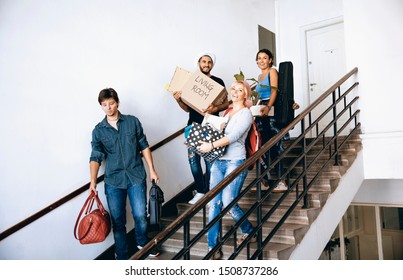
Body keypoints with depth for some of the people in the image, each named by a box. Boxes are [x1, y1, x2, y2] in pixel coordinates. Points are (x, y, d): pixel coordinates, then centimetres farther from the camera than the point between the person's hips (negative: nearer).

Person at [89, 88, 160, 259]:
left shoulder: (132, 122, 1)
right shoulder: (98, 130, 2)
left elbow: (144, 146, 6)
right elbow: (95, 157, -4)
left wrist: (152, 170, 4)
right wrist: (93, 181, -17)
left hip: (136, 176, 0)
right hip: (113, 181, 1)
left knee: (140, 215, 3)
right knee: (117, 220, 6)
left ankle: (143, 243, 33)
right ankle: (122, 256, 25)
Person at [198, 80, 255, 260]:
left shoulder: (245, 113, -4)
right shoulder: (227, 112, 18)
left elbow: (234, 136, -18)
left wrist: (211, 145, -24)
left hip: (235, 162, -6)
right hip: (218, 161, 6)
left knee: (228, 202, -9)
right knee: (213, 204, 1)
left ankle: (249, 231, 20)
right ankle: (213, 248, 8)